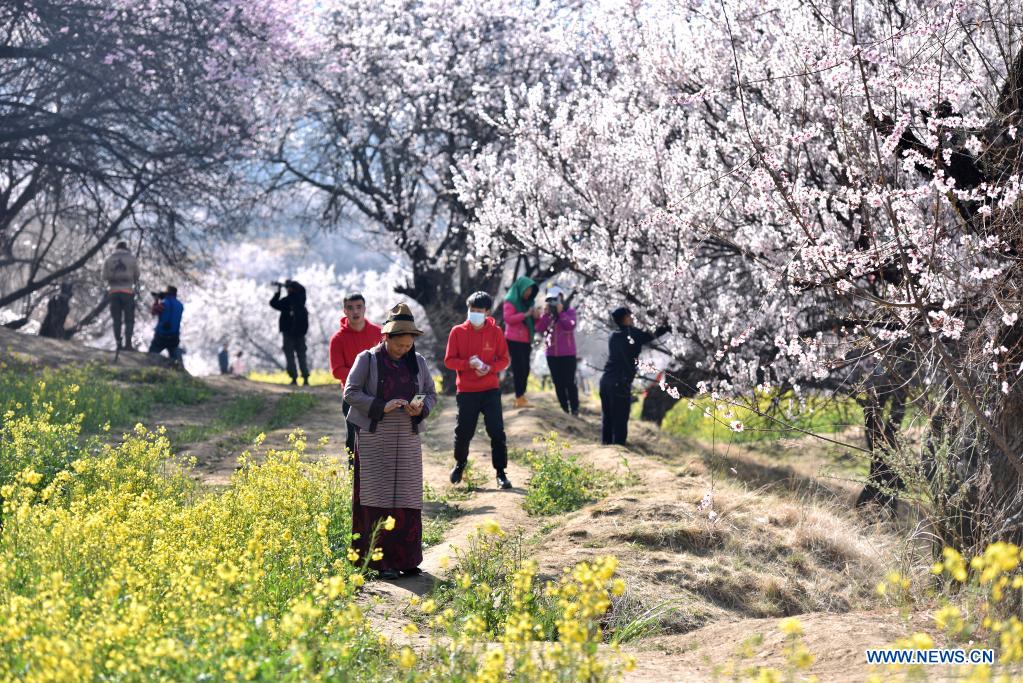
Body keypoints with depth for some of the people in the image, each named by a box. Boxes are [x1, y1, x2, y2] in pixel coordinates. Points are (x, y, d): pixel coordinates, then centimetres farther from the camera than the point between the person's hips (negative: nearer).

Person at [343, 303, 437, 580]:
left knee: (407, 496, 2)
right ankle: (382, 560, -3)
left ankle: (407, 559, 9)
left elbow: (431, 394, 14)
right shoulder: (368, 359, -2)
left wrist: (421, 407, -9)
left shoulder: (418, 362, 9)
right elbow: (350, 392, -6)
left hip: (407, 439, 4)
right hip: (375, 439, -4)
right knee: (379, 495, -6)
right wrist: (381, 406, -18)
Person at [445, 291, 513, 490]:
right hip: (466, 391, 0)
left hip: (491, 390, 0)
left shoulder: (495, 332, 0)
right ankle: (460, 464, 34)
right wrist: (468, 364, -19)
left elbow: (504, 359, 4)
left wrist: (490, 368, -15)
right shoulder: (458, 332, -2)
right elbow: (449, 360, -2)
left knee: (497, 432, -5)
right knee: (463, 431, 7)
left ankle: (501, 472, 2)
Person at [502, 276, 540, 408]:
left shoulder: (527, 302, 18)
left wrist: (535, 316, 1)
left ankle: (522, 397, 4)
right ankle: (519, 398, -13)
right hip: (514, 340, -7)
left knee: (525, 369, 2)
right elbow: (508, 318, -16)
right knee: (519, 368, -12)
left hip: (525, 341, 7)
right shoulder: (510, 301, -4)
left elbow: (531, 322, 23)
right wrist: (525, 314, -21)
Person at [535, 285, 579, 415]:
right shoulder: (547, 313, 11)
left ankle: (574, 408, 4)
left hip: (567, 354, -4)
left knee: (569, 382, -4)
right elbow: (540, 328, -1)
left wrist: (561, 312, -16)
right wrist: (546, 314, -9)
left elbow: (570, 326, -16)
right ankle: (564, 408, 15)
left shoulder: (569, 311, 1)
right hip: (552, 354, 4)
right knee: (558, 382, 8)